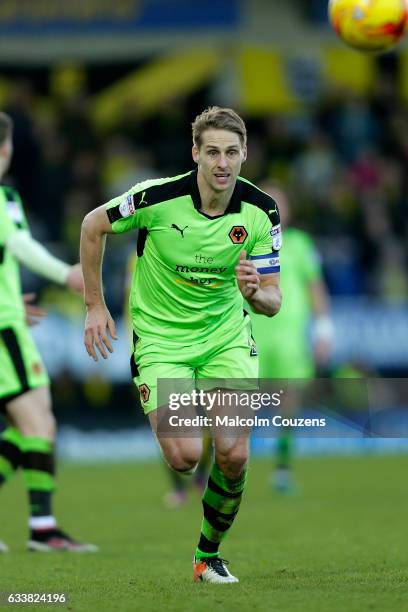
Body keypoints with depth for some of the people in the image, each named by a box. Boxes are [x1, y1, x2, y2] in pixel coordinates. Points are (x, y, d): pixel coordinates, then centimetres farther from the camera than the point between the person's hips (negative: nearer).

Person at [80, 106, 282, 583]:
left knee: (233, 456, -11)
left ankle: (209, 553, 14)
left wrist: (254, 292, -30)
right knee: (184, 456, -19)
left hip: (227, 337, 3)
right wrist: (95, 306, 0)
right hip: (160, 340, -3)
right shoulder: (158, 198, -20)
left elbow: (272, 300, -6)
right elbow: (93, 226, -2)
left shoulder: (261, 212, -11)